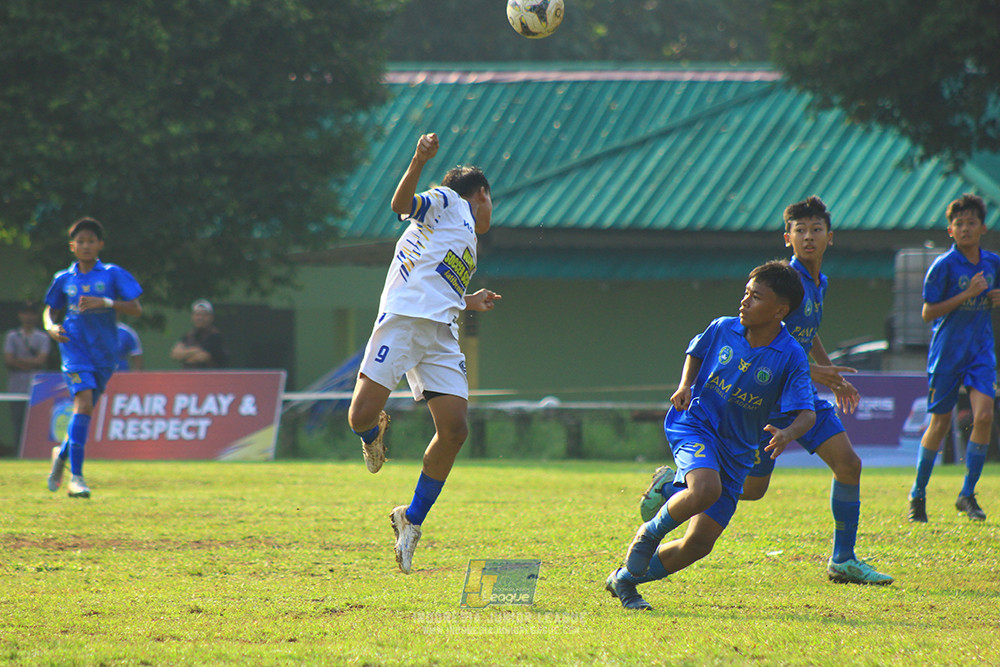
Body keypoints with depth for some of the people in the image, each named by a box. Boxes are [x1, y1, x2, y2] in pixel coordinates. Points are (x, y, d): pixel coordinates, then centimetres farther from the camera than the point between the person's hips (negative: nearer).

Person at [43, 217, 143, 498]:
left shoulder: (113, 274, 1)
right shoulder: (63, 280, 7)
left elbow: (136, 309, -4)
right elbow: (51, 310, 20)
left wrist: (106, 302, -18)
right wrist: (51, 326, -2)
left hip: (105, 352, 1)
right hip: (75, 347, -1)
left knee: (85, 408, 10)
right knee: (83, 402, -21)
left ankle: (62, 454, 42)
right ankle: (76, 477, -23)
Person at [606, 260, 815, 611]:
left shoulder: (791, 358, -10)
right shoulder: (723, 330, -3)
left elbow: (806, 413, -15)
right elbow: (695, 351, 19)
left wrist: (788, 434, -37)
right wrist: (685, 386, 0)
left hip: (736, 451, 2)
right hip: (694, 427, -2)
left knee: (699, 543, -2)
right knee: (706, 488, -36)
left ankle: (625, 579, 20)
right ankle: (650, 533, -9)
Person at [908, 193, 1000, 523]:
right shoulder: (943, 266, -10)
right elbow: (928, 313, -13)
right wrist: (968, 294, -20)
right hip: (947, 352, -3)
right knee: (939, 423, 3)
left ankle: (967, 495, -3)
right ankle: (918, 494, 21)